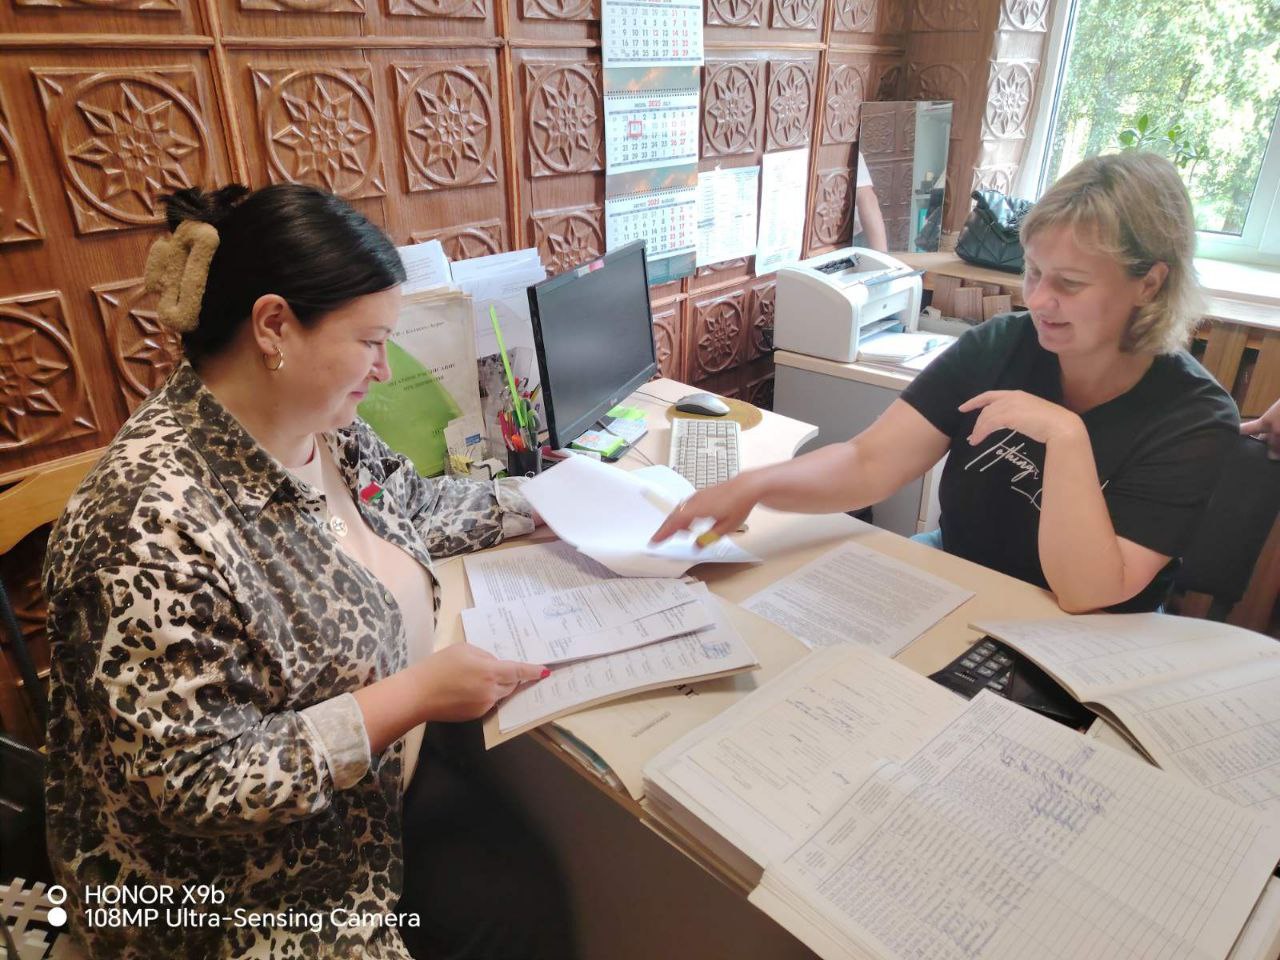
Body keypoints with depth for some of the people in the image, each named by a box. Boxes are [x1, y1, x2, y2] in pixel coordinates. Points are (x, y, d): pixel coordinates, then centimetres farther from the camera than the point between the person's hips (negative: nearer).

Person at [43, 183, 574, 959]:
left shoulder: (320, 427, -7)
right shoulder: (157, 528, -33)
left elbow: (416, 507, 11)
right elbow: (196, 786, -28)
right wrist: (414, 696, -29)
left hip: (373, 783, 7)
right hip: (246, 879, -6)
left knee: (533, 893, 1)